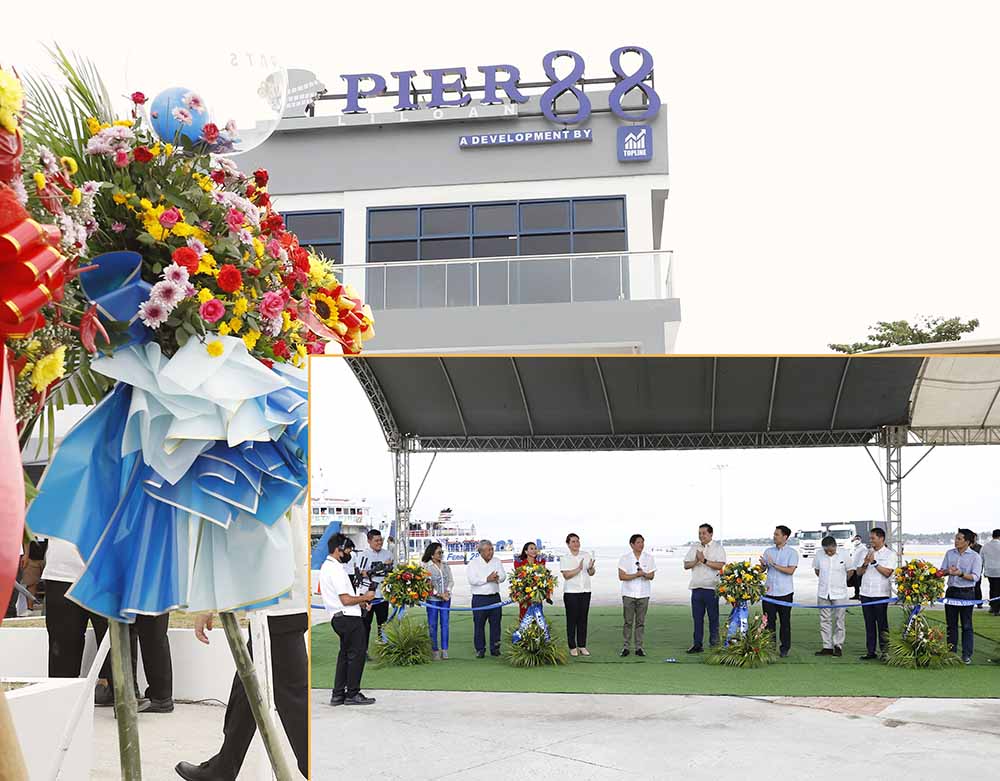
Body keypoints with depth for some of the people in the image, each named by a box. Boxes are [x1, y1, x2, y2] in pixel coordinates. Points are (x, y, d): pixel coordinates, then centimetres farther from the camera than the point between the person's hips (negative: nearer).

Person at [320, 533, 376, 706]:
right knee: (357, 654, -2)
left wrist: (359, 601, 16)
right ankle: (352, 694, 4)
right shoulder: (336, 569, -17)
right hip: (349, 618, -10)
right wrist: (364, 597, -7)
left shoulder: (326, 567, 15)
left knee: (345, 654, 16)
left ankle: (338, 695, 20)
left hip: (339, 618, 10)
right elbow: (345, 600, -21)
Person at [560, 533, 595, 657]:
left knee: (583, 619, 6)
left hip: (585, 591, 3)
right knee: (572, 619, 0)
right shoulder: (564, 558, -2)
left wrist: (591, 568, -17)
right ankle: (572, 647, 6)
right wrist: (578, 569, -23)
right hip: (571, 592, -3)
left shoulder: (586, 556, 8)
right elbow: (566, 575, -12)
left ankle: (582, 646, 13)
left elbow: (591, 573, 5)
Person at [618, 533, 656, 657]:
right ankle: (626, 646, 5)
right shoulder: (624, 558, -1)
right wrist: (636, 575, -16)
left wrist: (644, 574, -17)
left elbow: (651, 576, 5)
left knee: (640, 622, 3)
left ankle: (639, 646, 9)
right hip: (628, 594, -2)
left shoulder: (649, 558, 7)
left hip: (643, 594, 2)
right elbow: (621, 576, -7)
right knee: (628, 622, -1)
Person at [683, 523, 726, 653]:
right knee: (697, 617, 6)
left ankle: (714, 644, 9)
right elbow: (686, 565, 11)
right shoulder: (694, 547, 14)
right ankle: (697, 644, 12)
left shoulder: (718, 548, 0)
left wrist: (704, 560, -17)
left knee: (713, 617, 1)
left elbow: (720, 565, -13)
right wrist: (696, 561, -8)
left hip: (711, 588, -4)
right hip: (696, 587, 4)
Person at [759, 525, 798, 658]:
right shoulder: (768, 551, 9)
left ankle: (784, 648, 14)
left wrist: (774, 564, -18)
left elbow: (790, 570, -15)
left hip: (785, 592, -3)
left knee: (785, 621, 5)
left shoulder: (791, 552, -3)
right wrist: (762, 564, -13)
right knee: (769, 621, 3)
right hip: (769, 591, 3)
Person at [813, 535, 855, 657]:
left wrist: (841, 582, 9)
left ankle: (838, 646, 9)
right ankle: (827, 647, 12)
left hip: (839, 593, -3)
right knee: (825, 620, 6)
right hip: (823, 593, 3)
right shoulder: (819, 555, -1)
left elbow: (850, 571, 4)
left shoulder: (845, 555, -7)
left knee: (839, 621, 1)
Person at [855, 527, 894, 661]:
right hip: (866, 593, 4)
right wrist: (865, 564, -9)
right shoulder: (865, 552, 12)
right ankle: (871, 651, 12)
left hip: (881, 594, -4)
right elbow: (859, 572, 9)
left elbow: (887, 572, -13)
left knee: (882, 623, -2)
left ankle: (885, 651, 4)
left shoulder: (889, 554, 0)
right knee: (869, 624, 8)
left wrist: (874, 562, -16)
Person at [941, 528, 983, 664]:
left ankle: (967, 655, 8)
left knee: (966, 625, 2)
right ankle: (951, 652, 19)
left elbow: (975, 577, -13)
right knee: (951, 624, 10)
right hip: (951, 591, 4)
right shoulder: (950, 553, 6)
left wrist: (960, 574, -26)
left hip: (966, 593, -4)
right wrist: (948, 571, -14)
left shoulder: (975, 557, -7)